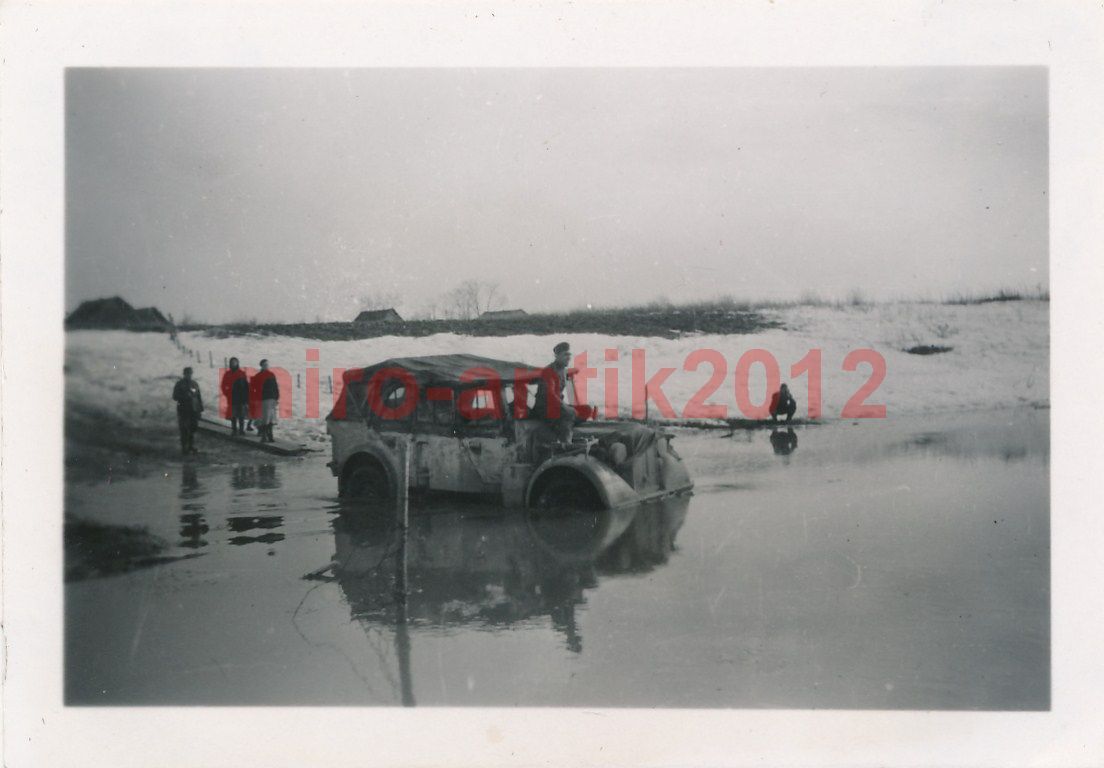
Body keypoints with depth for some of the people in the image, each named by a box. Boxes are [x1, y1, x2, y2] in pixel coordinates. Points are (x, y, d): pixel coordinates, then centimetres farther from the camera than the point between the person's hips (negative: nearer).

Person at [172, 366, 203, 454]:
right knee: (184, 430, -4)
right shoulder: (179, 384, -1)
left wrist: (200, 408, 7)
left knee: (193, 429, 6)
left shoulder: (194, 384, 12)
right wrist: (185, 396, -19)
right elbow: (175, 396, -4)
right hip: (183, 410, -4)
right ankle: (184, 448, 3)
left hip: (194, 410, 4)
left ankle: (191, 447, 17)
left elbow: (199, 396, 14)